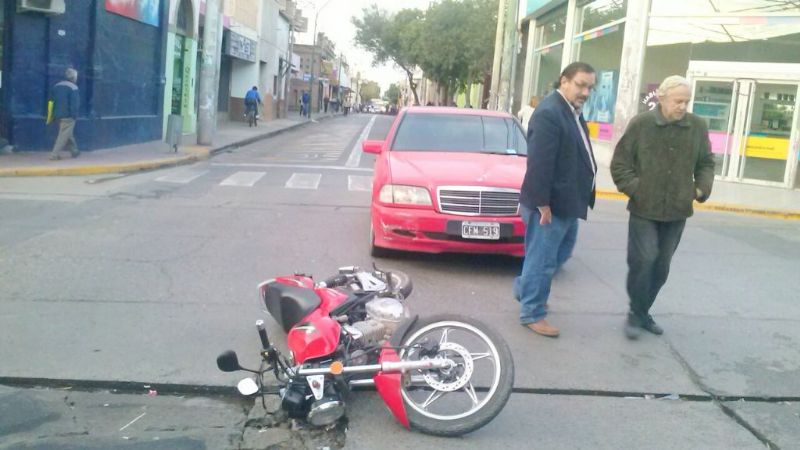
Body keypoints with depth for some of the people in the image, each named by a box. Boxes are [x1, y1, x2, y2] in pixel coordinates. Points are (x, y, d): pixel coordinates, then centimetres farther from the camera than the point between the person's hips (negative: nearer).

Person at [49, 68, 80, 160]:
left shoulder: (56, 86, 13)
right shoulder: (73, 87, -10)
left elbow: (52, 101, 16)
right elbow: (74, 103, -16)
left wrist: (53, 115, 19)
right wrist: (74, 115, -11)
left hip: (58, 115, 8)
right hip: (68, 116, -8)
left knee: (68, 134, 19)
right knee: (64, 135, -6)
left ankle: (75, 151, 28)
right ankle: (55, 154, -12)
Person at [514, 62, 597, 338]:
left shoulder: (572, 112, 12)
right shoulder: (549, 113, -20)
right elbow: (539, 162, -24)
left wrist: (580, 199, 17)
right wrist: (543, 203, -24)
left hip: (567, 201, 10)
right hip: (550, 203, -10)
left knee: (561, 252, 22)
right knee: (542, 259, 1)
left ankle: (525, 287, 39)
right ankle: (532, 313, 14)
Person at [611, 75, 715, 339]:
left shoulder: (698, 127, 4)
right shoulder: (641, 124, -5)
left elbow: (706, 163, 15)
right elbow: (620, 163, -2)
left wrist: (701, 188, -2)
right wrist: (635, 188, -12)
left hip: (677, 211, 4)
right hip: (644, 209, -3)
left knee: (661, 266, 10)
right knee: (643, 261, -10)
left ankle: (643, 312, 26)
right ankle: (635, 314, 8)